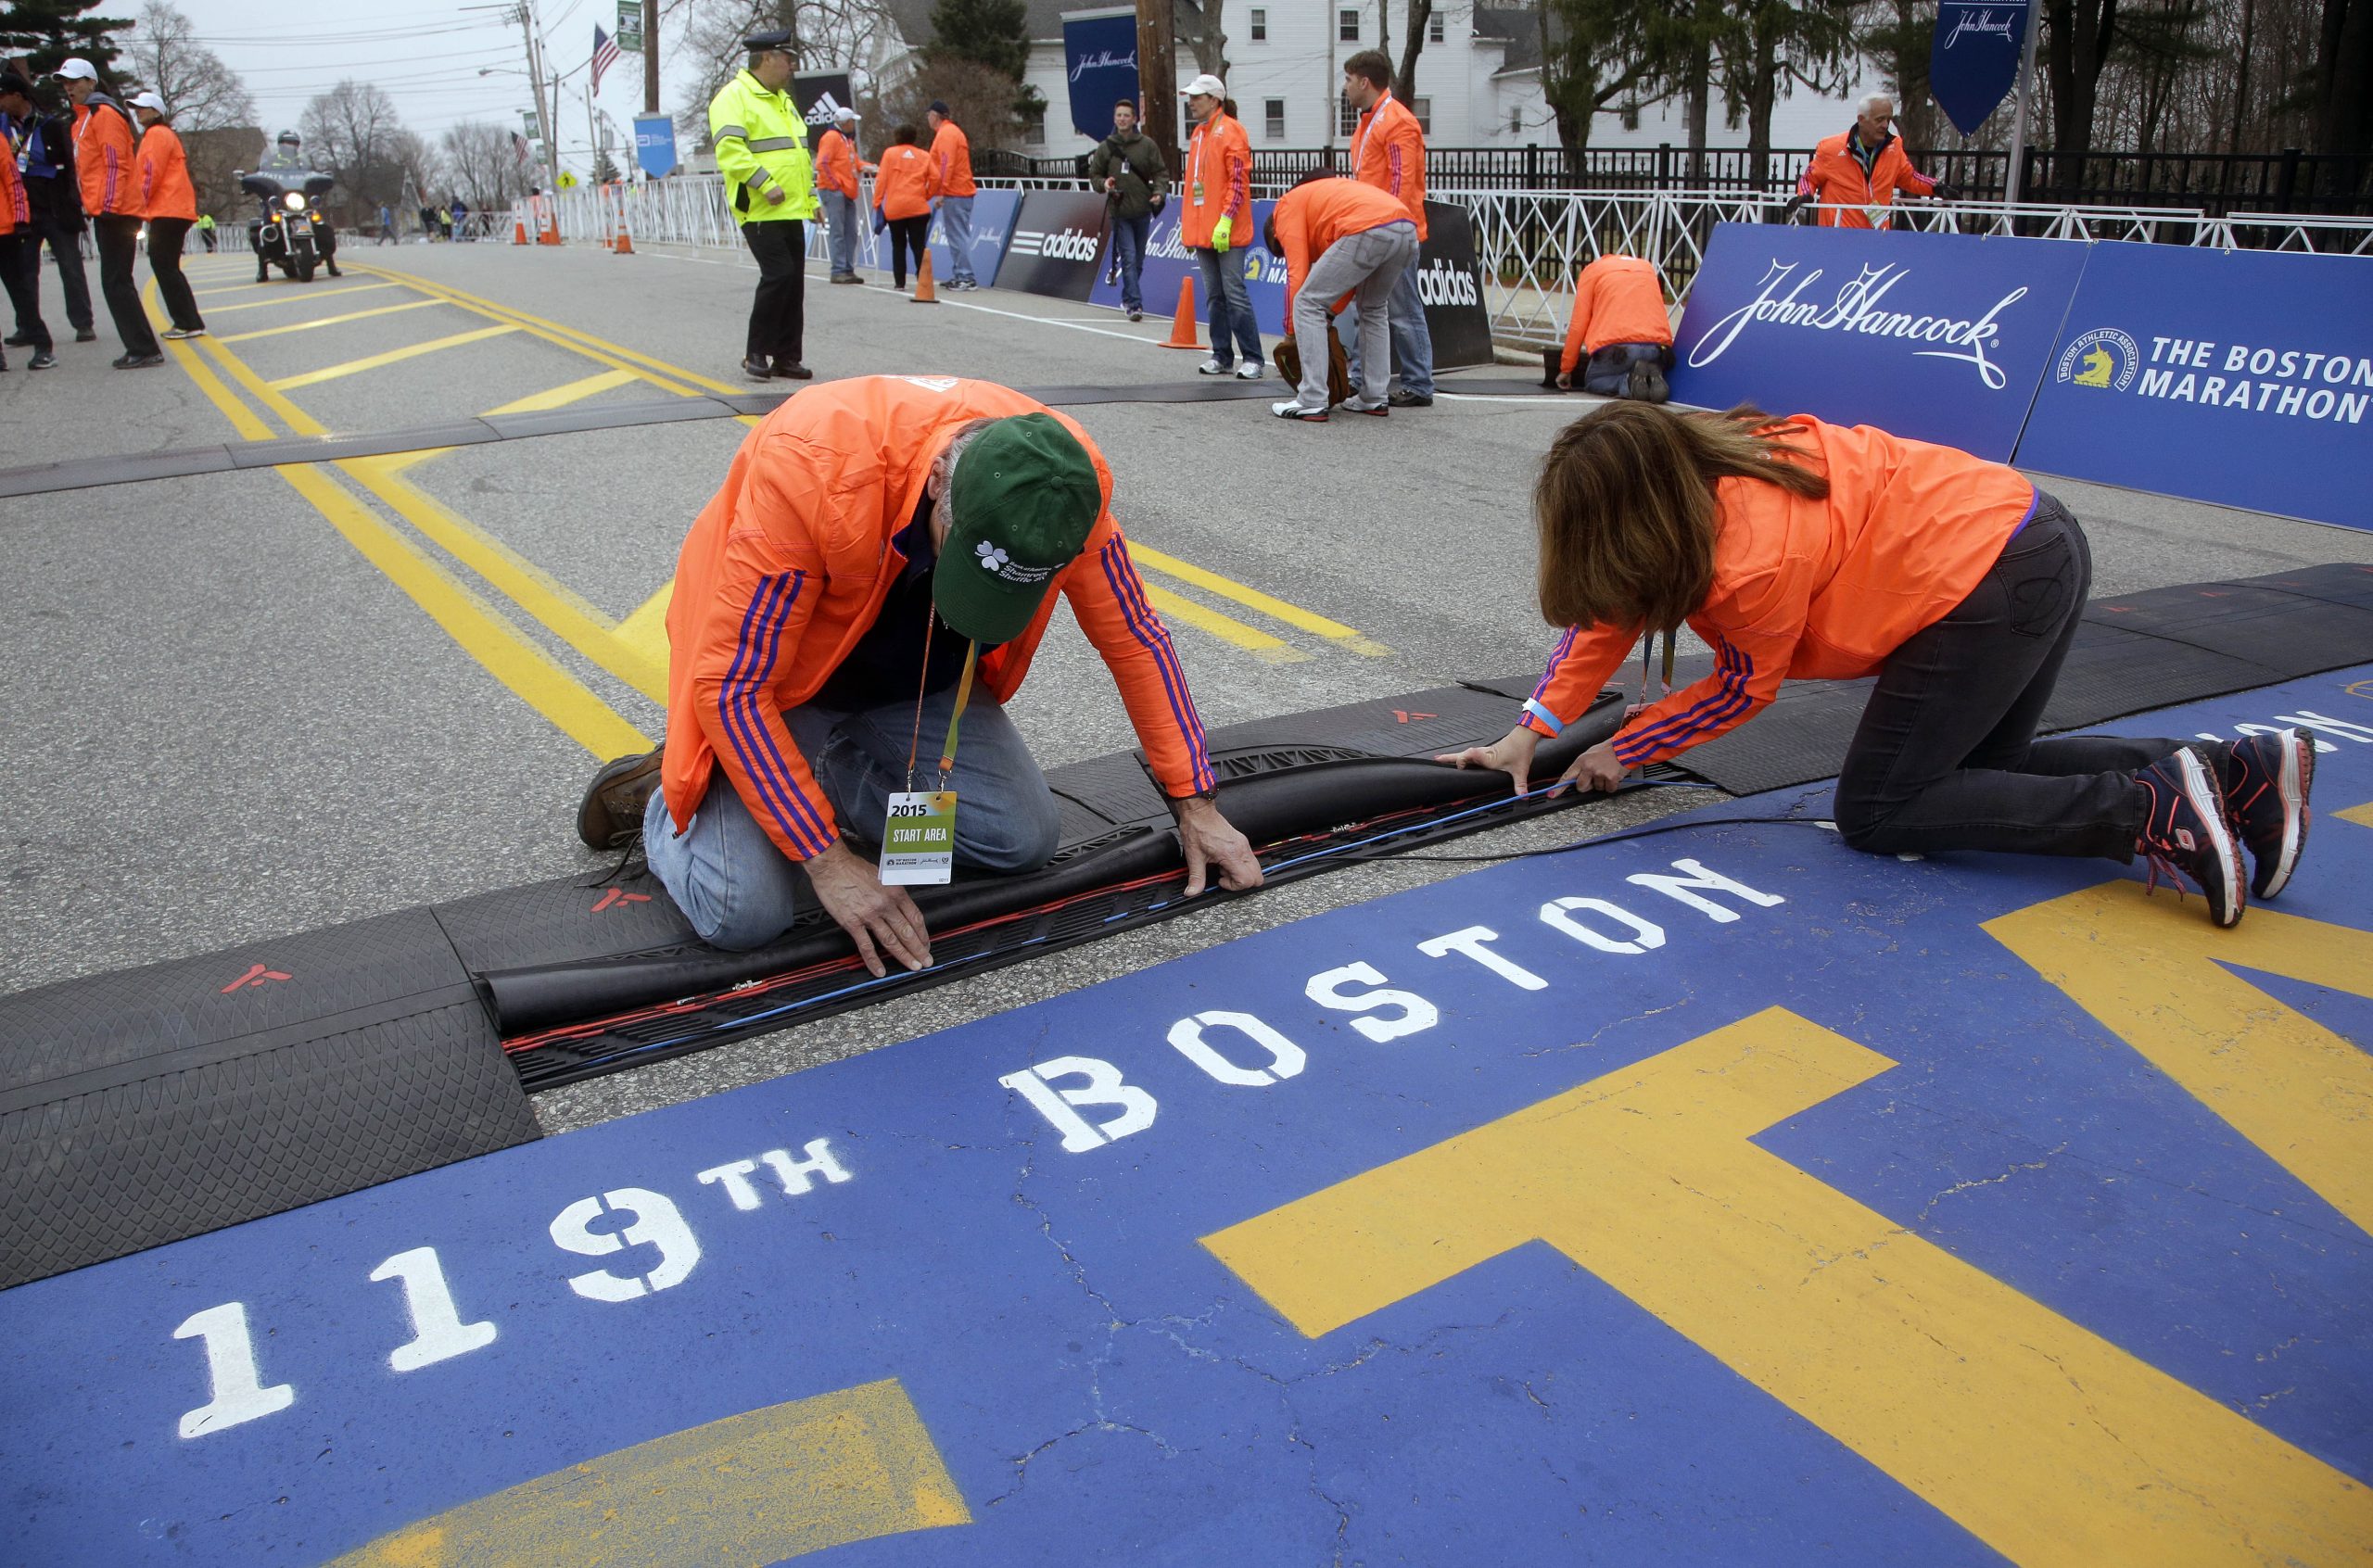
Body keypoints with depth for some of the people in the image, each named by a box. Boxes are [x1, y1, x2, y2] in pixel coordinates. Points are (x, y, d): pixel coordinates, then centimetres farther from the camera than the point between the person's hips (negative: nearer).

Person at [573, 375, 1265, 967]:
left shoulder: (1066, 480, -26)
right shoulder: (812, 463, -39)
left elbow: (1133, 639, -9)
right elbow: (730, 685, -31)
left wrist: (1195, 805, -9)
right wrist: (827, 860, -30)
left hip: (920, 675, 5)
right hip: (767, 668, -4)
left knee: (1025, 840, -11)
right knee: (745, 912, -21)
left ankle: (834, 771, 10)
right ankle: (661, 797, 11)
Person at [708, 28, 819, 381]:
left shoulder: (782, 100, 22)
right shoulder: (734, 96, -8)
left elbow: (800, 153, 28)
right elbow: (729, 149, -20)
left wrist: (811, 196, 22)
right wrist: (765, 184, -24)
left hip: (792, 211, 9)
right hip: (760, 211, -9)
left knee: (794, 282, 7)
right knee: (778, 275, -16)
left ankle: (786, 356, 13)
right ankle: (756, 353, -5)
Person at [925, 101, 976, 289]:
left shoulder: (946, 133, -10)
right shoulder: (953, 131, 20)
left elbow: (947, 165, -18)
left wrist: (941, 192, -19)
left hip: (954, 194, -10)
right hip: (962, 190, 10)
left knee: (957, 236, -10)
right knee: (957, 235, 11)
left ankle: (966, 277, -12)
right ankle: (959, 276, 13)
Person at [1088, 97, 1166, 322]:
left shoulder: (1147, 145, 1)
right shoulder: (1105, 147, 3)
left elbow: (1161, 172, 3)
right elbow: (1094, 175, 11)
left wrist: (1159, 192, -14)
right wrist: (1103, 183, -10)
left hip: (1142, 211, 2)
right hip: (1119, 212, -1)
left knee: (1138, 260, 11)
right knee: (1128, 258, -11)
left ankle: (1127, 298, 30)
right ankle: (1135, 304, -14)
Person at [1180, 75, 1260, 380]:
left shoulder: (1230, 131, -7)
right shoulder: (1198, 134, 17)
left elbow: (1239, 182, -14)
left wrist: (1225, 221, -20)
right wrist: (1187, 223, 17)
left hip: (1226, 232, -8)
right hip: (1202, 230, 8)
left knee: (1234, 293, -8)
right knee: (1214, 296, 9)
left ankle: (1252, 359, -4)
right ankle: (1222, 356, 15)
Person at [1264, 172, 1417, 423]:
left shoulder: (1287, 207, 19)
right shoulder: (1325, 193, 41)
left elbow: (1297, 274, 9)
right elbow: (1348, 274, 34)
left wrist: (1292, 331, 14)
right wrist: (1330, 314, 33)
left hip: (1369, 232, -8)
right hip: (1408, 230, 8)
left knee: (1307, 304, 4)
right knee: (1374, 308, 29)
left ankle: (1312, 402, 0)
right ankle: (1375, 398, 29)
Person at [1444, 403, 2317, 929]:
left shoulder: (1754, 557, -26)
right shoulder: (1683, 463, -1)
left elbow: (1742, 691, -6)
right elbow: (1610, 609, 7)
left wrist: (1622, 752, 4)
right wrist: (1531, 731, 2)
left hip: (1991, 582, -10)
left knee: (1876, 814, -3)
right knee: (1975, 773, 20)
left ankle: (2154, 811, -11)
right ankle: (2237, 772, 12)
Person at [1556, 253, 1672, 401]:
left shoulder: (1592, 270, 15)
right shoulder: (1647, 267, 29)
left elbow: (1578, 325, 9)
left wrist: (1565, 369, 16)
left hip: (1617, 345, -4)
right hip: (1657, 346, 4)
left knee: (1592, 382, 21)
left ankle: (1629, 381, -10)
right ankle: (1653, 377, -6)